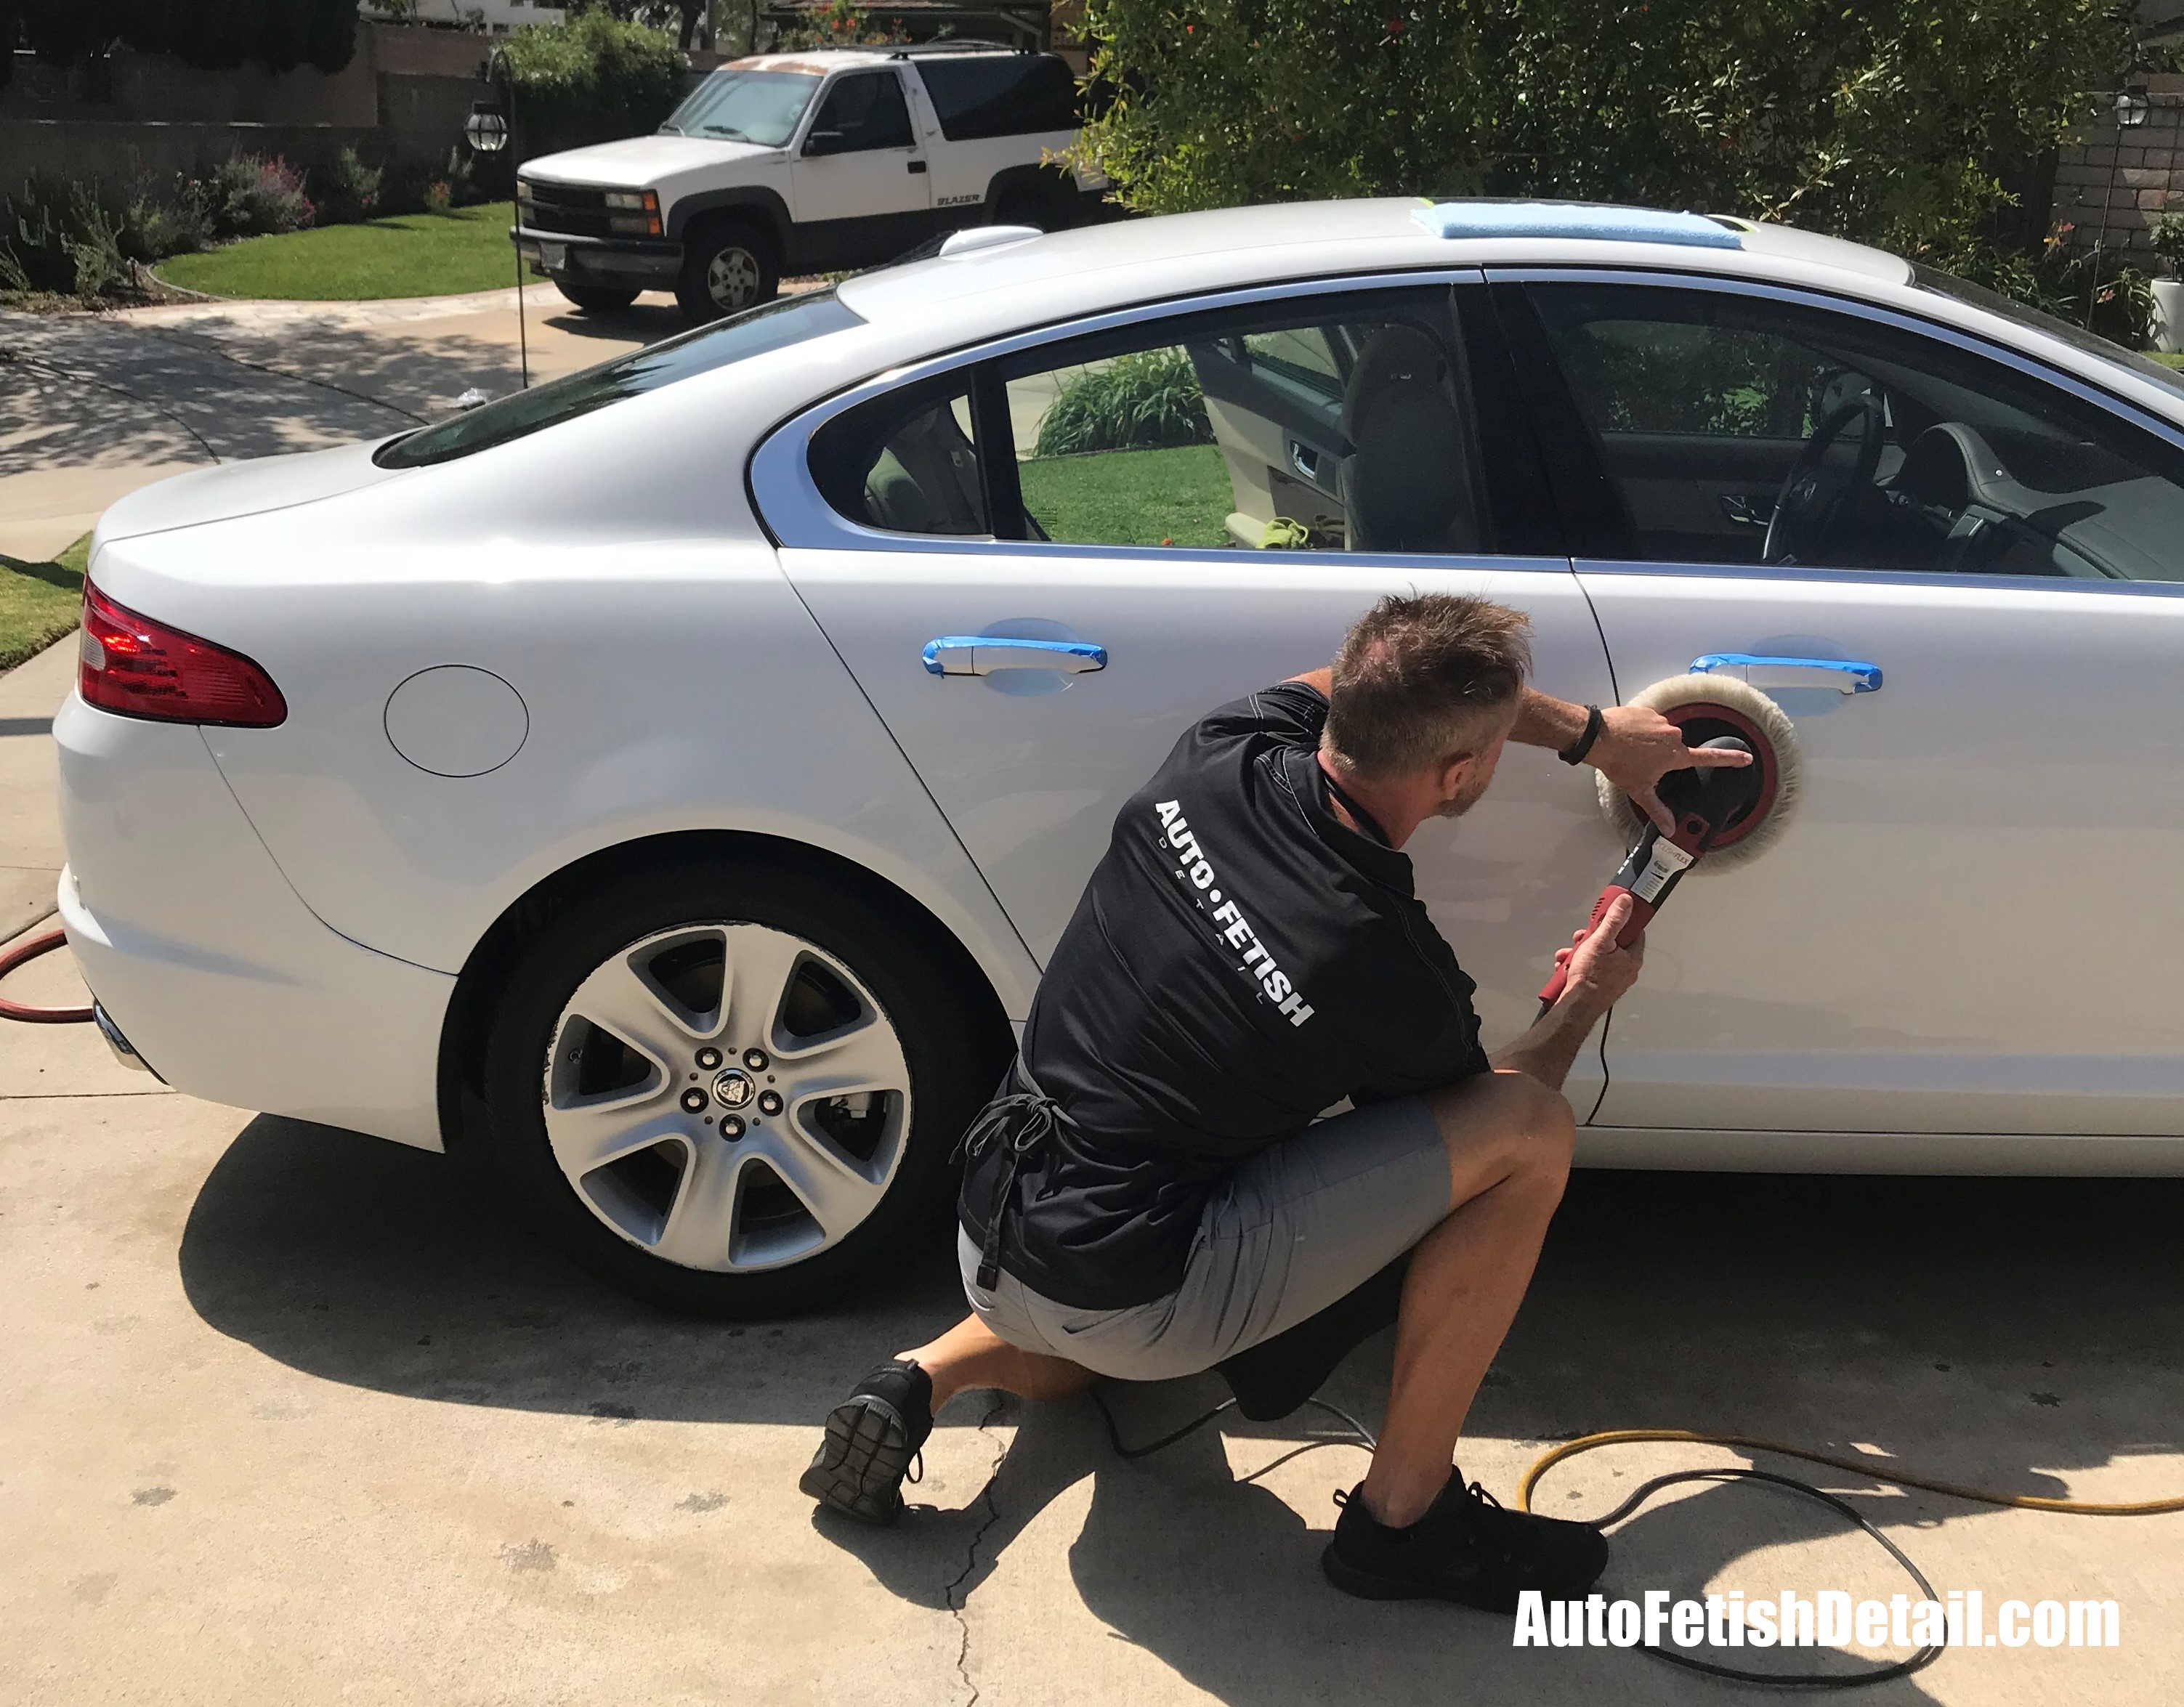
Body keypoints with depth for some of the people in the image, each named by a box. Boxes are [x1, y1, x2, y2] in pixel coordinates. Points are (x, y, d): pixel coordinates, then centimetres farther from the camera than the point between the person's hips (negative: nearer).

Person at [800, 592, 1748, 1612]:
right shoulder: (1393, 974, -21)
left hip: (990, 1245, 8)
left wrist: (1591, 735, 20)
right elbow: (1484, 1109, 4)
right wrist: (1590, 994, 21)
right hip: (1129, 1303, -7)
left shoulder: (1222, 754, -7)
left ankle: (932, 1373, 14)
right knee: (1528, 1134, -9)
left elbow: (1374, 691, 17)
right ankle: (1404, 1513, 3)